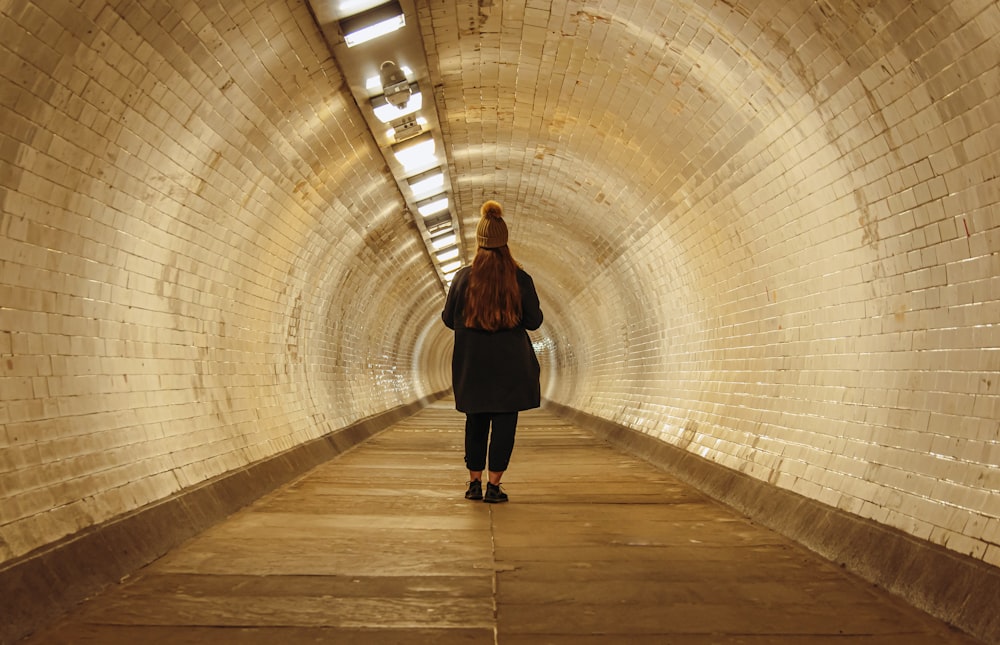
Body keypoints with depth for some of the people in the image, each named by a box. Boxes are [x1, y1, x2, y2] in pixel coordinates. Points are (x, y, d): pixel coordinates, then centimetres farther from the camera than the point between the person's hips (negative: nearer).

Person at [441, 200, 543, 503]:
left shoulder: (463, 277, -5)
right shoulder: (520, 278, -7)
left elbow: (448, 319, 2)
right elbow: (534, 321, -2)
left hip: (472, 363, 2)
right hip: (510, 363, -2)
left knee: (475, 421, 13)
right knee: (504, 422, 3)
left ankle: (474, 482, 18)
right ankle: (493, 485, 2)